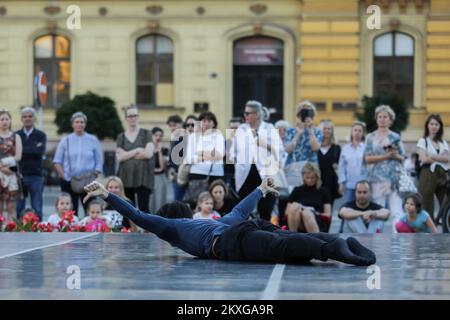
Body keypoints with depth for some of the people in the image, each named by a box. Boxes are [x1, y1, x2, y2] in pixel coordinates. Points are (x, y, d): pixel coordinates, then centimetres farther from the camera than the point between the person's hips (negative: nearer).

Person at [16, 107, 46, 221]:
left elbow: (40, 151, -11)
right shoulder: (16, 135, 9)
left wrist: (22, 149, -10)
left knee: (37, 209, 0)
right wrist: (33, 149, -12)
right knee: (17, 208, 2)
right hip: (20, 176, 1)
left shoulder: (40, 135, 6)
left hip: (36, 176, -1)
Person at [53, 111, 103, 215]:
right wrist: (63, 176, -5)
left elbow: (99, 163, 6)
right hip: (68, 182, 1)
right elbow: (57, 162, 7)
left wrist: (94, 176, -7)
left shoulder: (93, 140, 7)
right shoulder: (66, 141, 8)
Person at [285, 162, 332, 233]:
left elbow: (328, 215, 8)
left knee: (307, 212, -36)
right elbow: (287, 213, 13)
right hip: (298, 227, 1)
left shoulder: (323, 192, 14)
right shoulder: (297, 191, 17)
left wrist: (314, 214, -10)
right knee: (295, 206, -31)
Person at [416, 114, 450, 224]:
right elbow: (424, 159, -7)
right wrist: (441, 158, 0)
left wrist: (432, 157, -8)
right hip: (428, 174, -4)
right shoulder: (423, 141, 6)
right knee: (427, 207, -7)